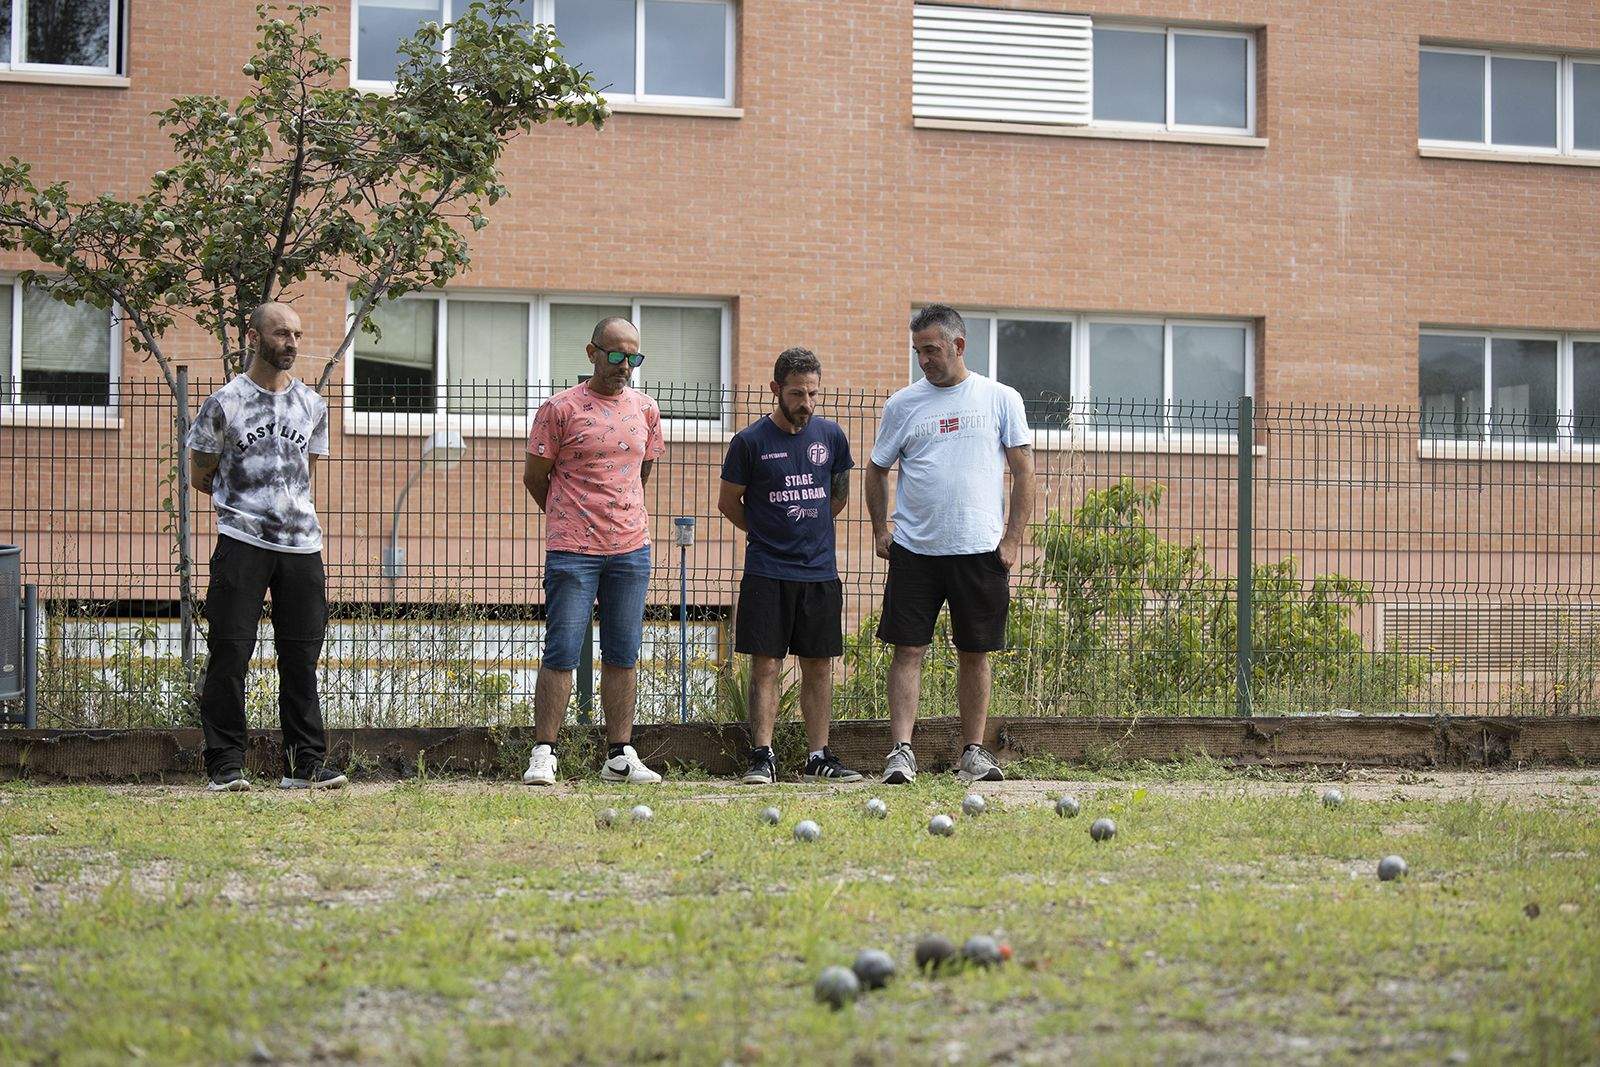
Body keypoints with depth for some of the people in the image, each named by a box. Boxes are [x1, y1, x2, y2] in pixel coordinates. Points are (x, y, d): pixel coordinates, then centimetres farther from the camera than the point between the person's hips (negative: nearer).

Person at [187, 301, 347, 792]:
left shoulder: (311, 404, 13)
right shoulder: (224, 402, 0)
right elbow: (200, 476, 8)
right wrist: (245, 503, 12)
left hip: (301, 544, 4)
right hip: (241, 543, -4)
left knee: (302, 656, 5)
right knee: (230, 654, -4)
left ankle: (305, 763, 10)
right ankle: (225, 765, 0)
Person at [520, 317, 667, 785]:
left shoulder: (645, 410, 10)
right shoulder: (560, 409, -4)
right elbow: (535, 477, 3)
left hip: (631, 548, 4)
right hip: (572, 551, -4)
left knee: (623, 655, 7)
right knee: (561, 654, -6)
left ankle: (620, 756, 12)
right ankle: (543, 754, -1)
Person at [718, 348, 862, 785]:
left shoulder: (831, 436, 5)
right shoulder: (750, 441, -5)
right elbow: (728, 502, 6)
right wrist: (766, 532, 9)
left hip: (820, 572, 3)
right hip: (767, 573, -3)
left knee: (819, 667, 6)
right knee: (765, 666, -4)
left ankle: (819, 758, 11)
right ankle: (762, 757, -1)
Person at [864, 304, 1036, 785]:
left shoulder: (1001, 399, 4)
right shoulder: (903, 404, 7)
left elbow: (1023, 471, 4)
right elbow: (877, 469, 15)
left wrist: (1013, 538, -3)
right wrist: (880, 529, 5)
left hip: (979, 549, -1)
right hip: (914, 548, 1)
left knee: (974, 653, 6)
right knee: (908, 649, -4)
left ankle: (974, 753, 14)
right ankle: (901, 752, -5)